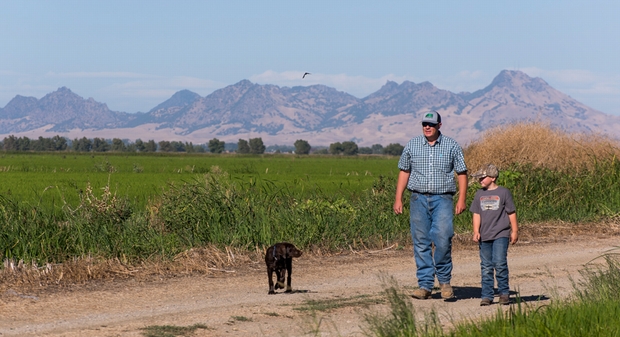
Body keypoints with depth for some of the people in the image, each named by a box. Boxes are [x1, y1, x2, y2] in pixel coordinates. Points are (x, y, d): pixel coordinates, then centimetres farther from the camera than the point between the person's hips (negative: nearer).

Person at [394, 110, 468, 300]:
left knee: (443, 239, -14)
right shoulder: (412, 145, 9)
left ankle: (444, 280, 5)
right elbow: (404, 172, 13)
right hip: (418, 199, 2)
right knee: (421, 242, 1)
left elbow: (462, 173, 5)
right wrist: (398, 199, 7)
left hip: (442, 199, -2)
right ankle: (425, 285, 6)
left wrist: (462, 199, -4)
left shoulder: (451, 146, 4)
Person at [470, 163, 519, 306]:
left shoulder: (503, 192, 0)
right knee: (486, 267, 5)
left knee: (500, 264, -12)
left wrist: (514, 231, 4)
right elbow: (476, 214, 11)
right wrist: (476, 231, 1)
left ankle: (504, 293, 1)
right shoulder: (479, 194, 11)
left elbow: (511, 213, 5)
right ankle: (487, 296, 8)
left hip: (500, 235, -4)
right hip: (485, 236, 4)